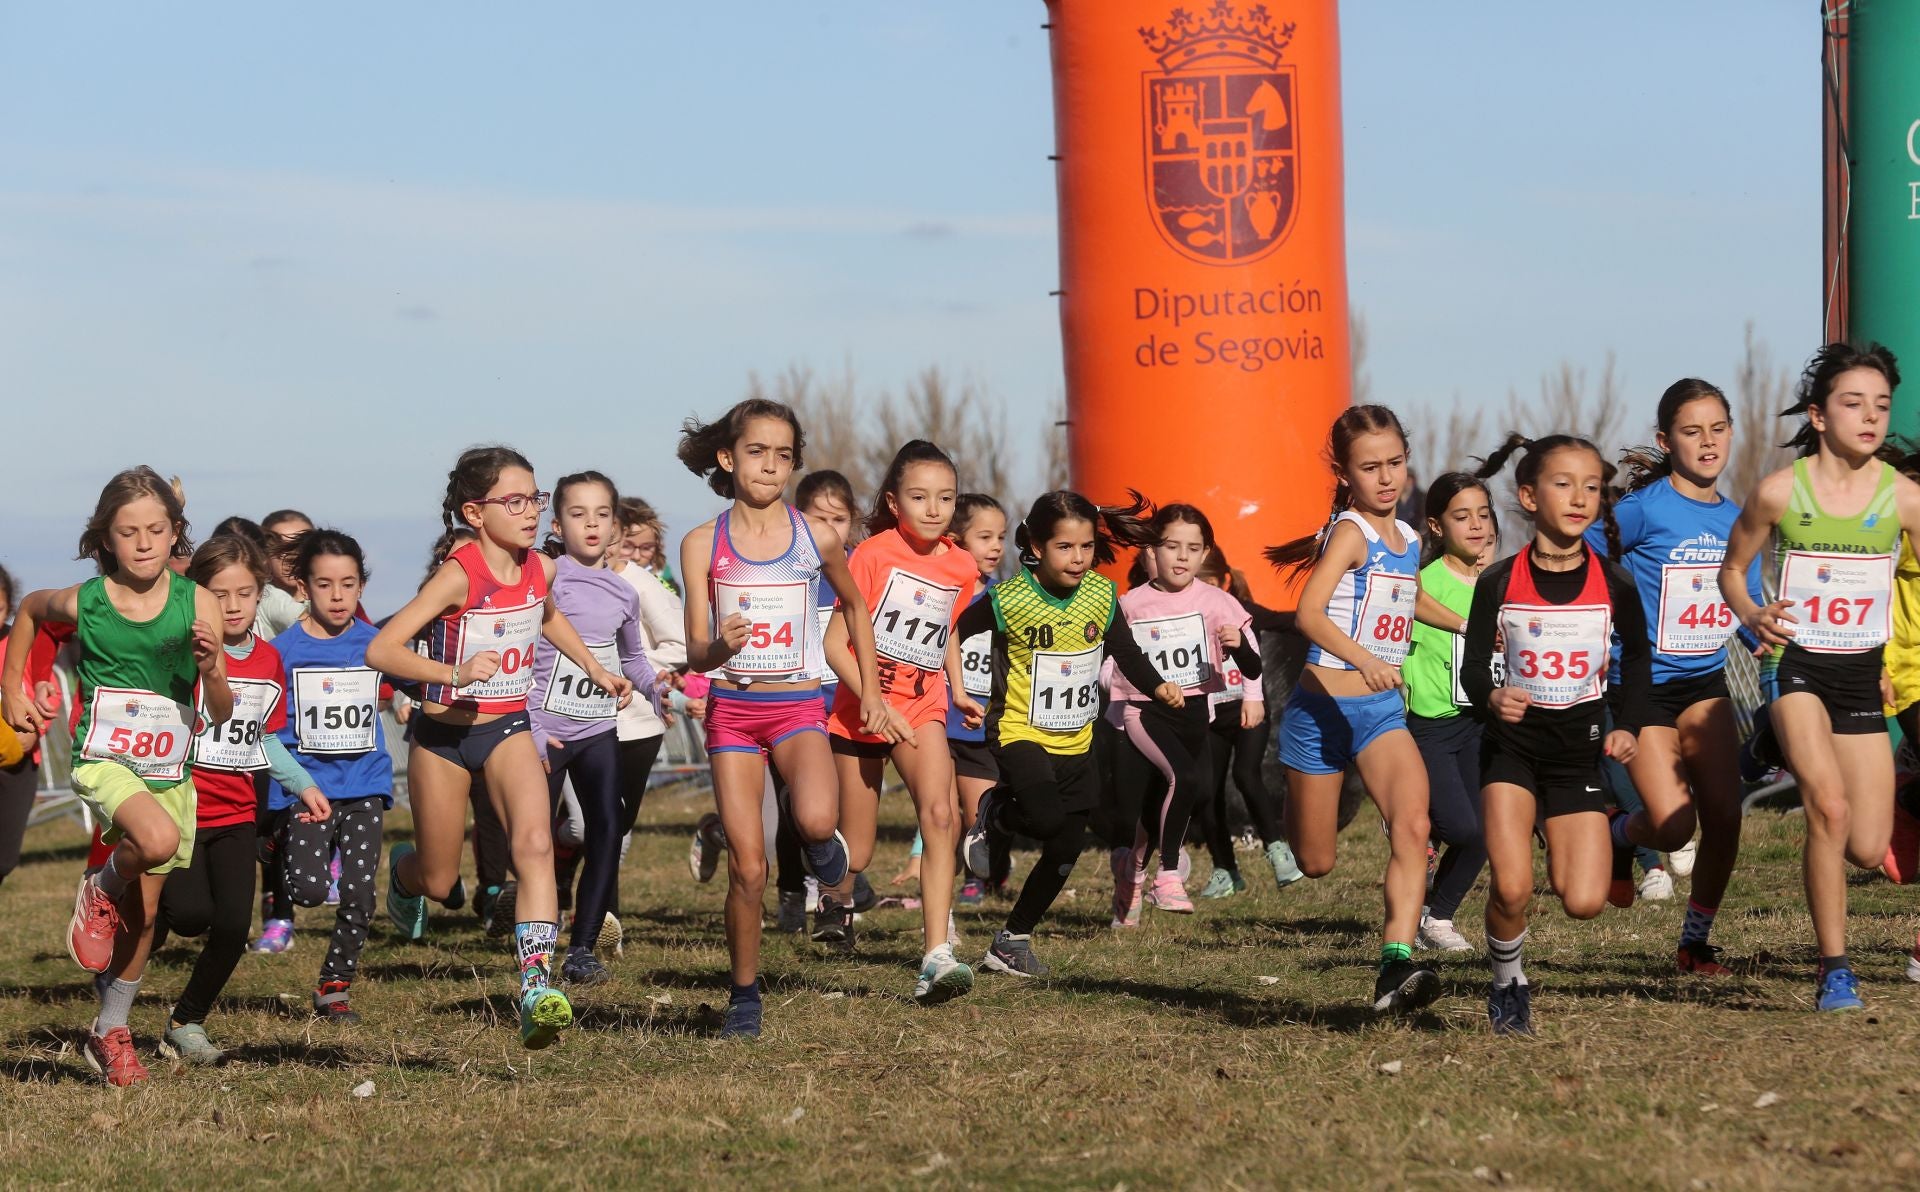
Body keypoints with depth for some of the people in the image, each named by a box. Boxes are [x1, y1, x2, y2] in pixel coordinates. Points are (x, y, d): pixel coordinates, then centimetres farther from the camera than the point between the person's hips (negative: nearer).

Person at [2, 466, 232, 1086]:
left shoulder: (196, 604, -8)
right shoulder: (85, 602, -8)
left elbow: (222, 711, -6)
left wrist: (210, 667, -26)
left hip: (170, 772, 3)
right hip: (104, 762, -2)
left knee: (143, 915, 10)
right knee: (158, 838, -34)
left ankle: (110, 1032, 31)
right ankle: (100, 892, -1)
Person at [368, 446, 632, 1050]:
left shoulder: (541, 569, -3)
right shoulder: (458, 576, -22)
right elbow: (381, 649, -29)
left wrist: (595, 668, 18)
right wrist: (454, 673, -40)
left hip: (508, 730, 4)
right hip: (443, 734, -4)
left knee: (535, 844, -23)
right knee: (439, 883, 11)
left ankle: (538, 985, -31)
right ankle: (402, 870, 49)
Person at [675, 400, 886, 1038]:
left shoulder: (815, 539, 0)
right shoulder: (703, 544, -1)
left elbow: (855, 606, 19)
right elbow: (694, 651, -3)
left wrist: (871, 690, 17)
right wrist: (721, 646, -26)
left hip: (798, 707, 0)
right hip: (732, 708, 0)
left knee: (816, 821, -31)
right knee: (747, 868, -4)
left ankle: (816, 834, 7)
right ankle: (744, 994, 14)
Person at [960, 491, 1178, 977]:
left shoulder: (1102, 596, -2)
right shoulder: (1008, 600, -15)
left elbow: (1127, 654, 7)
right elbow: (950, 634, -6)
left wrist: (1158, 686, -10)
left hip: (1076, 743, 5)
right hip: (1020, 734, -5)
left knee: (1065, 850, 6)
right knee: (1047, 818, -29)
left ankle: (1012, 943, 20)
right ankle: (994, 816, 6)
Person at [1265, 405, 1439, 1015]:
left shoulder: (1407, 539, 11)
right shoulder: (1350, 532, -11)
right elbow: (1309, 612, -28)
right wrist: (1361, 658, -44)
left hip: (1383, 708, 5)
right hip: (1324, 706, -5)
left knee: (1412, 825, -22)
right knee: (1314, 863, 7)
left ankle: (1397, 965, -32)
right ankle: (1294, 807, 44)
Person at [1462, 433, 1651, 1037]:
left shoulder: (1613, 584, -5)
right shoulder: (1500, 583, -9)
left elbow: (1636, 658, 12)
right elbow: (1473, 666, -2)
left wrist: (1627, 725, 0)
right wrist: (1491, 695, -24)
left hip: (1579, 750, 1)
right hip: (1512, 745, -1)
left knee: (1584, 902, -9)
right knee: (1511, 888, -18)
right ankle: (1508, 987, 11)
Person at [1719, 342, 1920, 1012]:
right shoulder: (1780, 492, -7)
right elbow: (1732, 568, 9)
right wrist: (1751, 616, -9)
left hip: (1863, 675, 2)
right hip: (1796, 664, -2)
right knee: (1829, 806, -26)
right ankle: (1835, 971, -16)